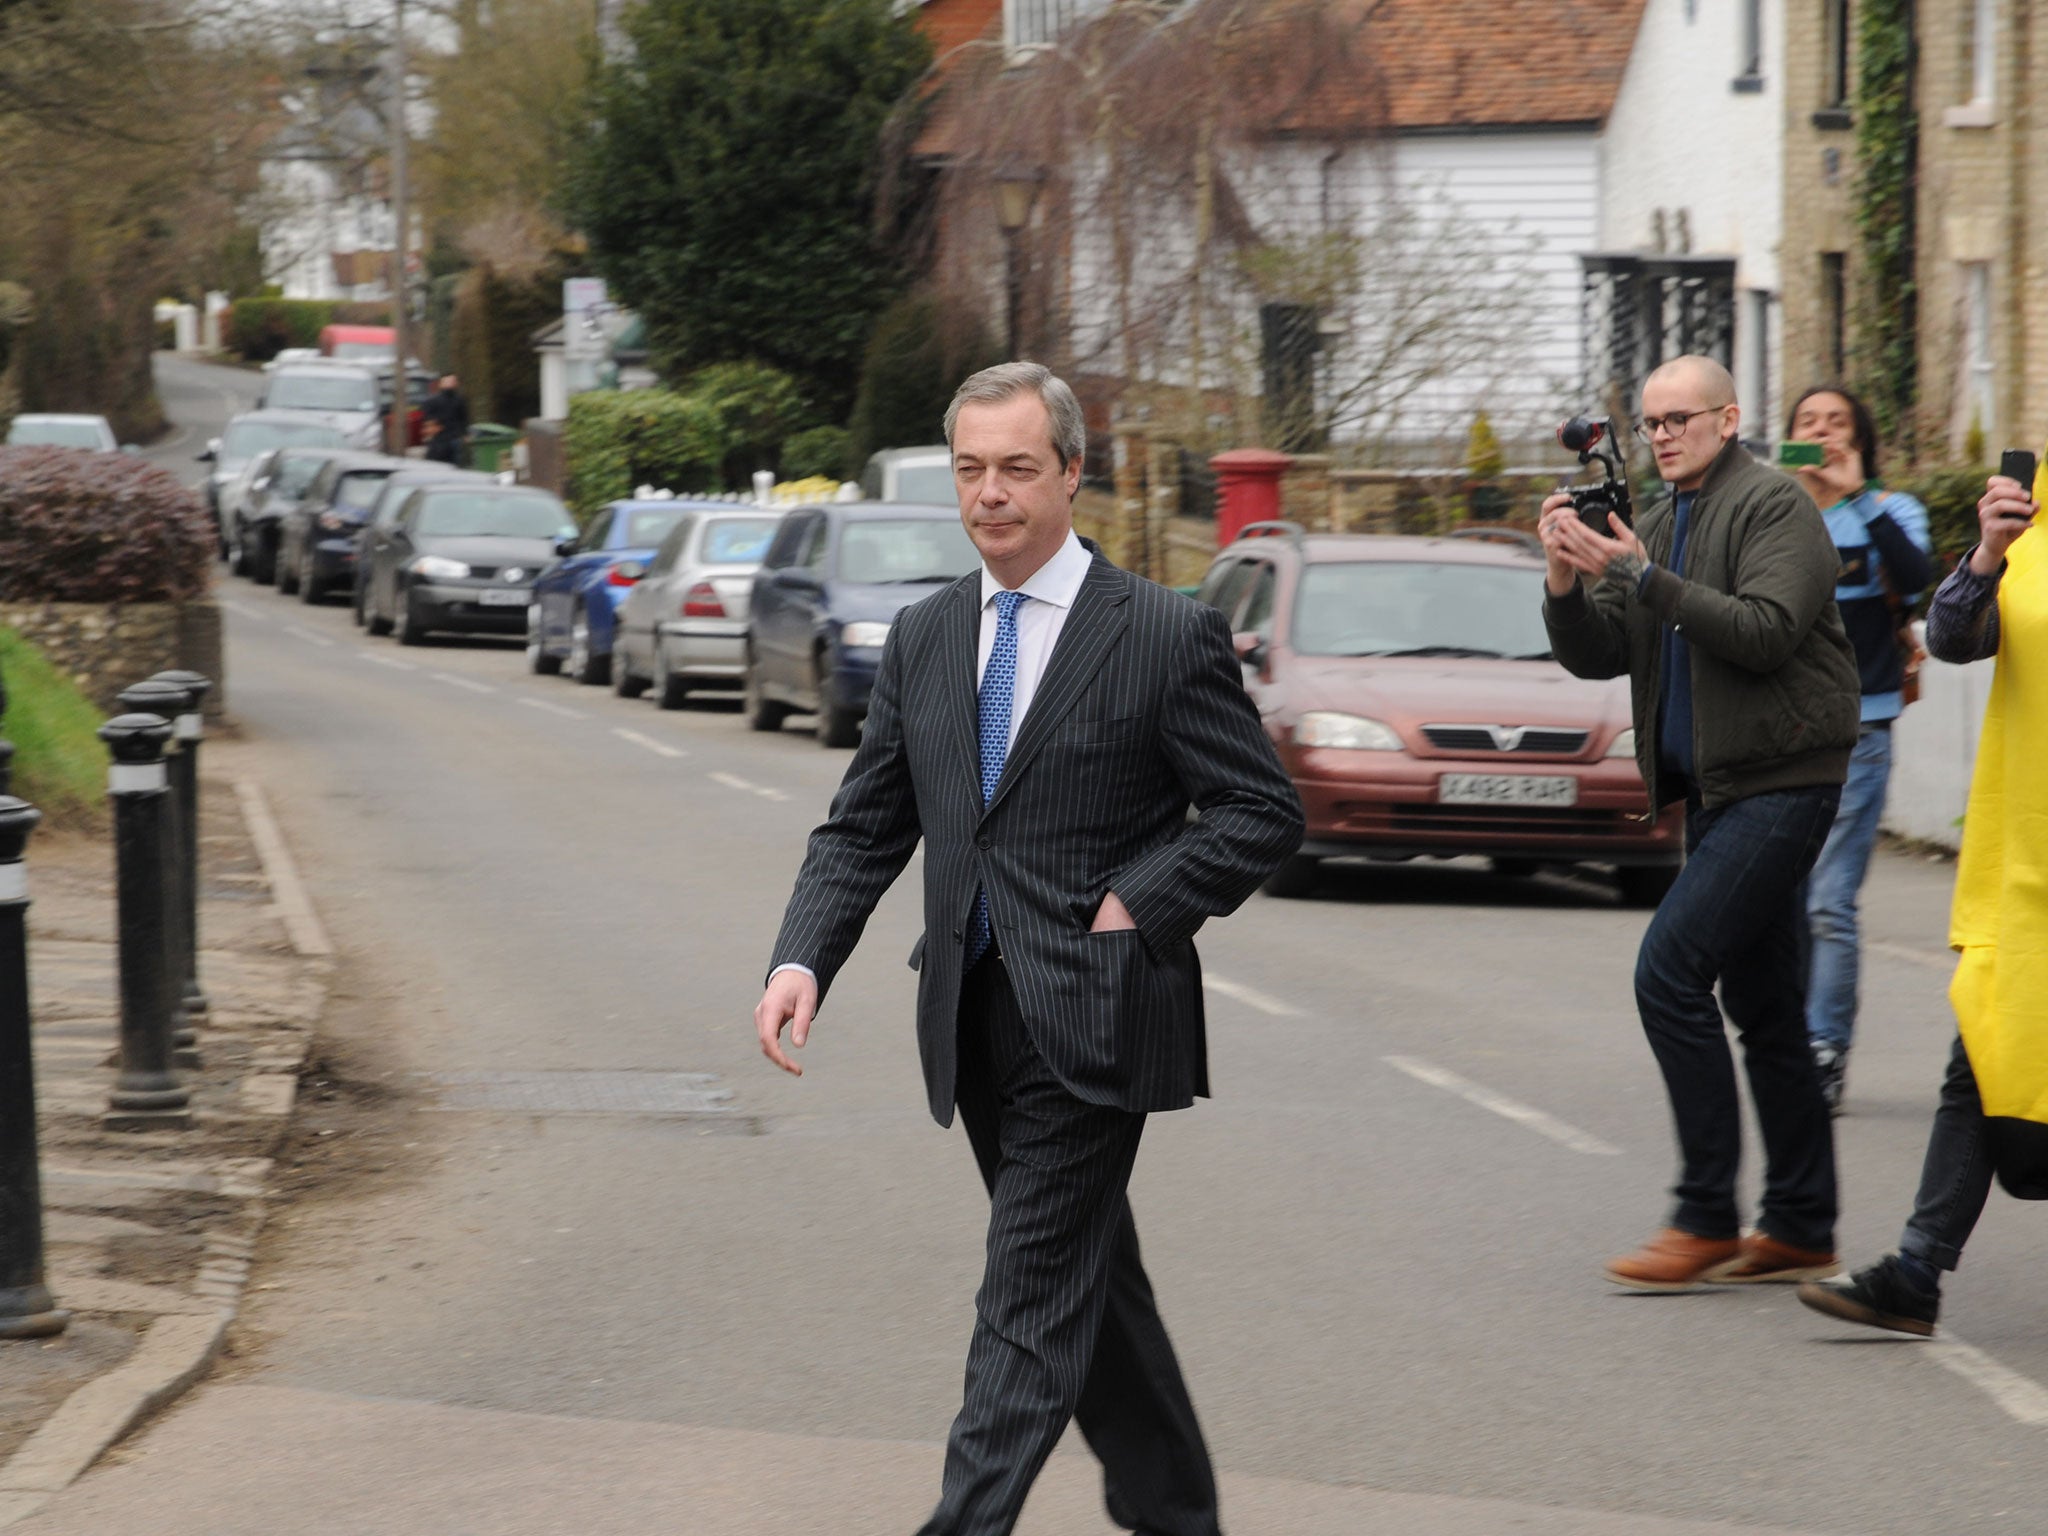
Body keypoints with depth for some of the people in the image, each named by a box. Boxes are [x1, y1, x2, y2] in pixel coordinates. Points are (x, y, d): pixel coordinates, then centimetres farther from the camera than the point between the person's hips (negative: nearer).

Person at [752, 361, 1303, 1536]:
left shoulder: (1166, 636, -6)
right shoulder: (924, 639, 10)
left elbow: (1266, 812, -4)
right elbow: (864, 830, 10)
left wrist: (1137, 905, -14)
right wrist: (803, 961, -5)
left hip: (1088, 1017, -6)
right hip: (978, 1019, 6)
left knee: (1032, 1299, -9)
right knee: (1090, 1279, 16)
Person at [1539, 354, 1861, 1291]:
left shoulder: (1774, 506, -8)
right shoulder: (1656, 529, 17)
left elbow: (1765, 633, -22)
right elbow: (1595, 655, 9)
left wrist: (1642, 578, -23)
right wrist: (1566, 579, -9)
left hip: (1778, 782, -9)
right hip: (1716, 789, 9)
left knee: (1670, 971, -16)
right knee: (1764, 1010, 10)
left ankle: (1707, 1217, -12)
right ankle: (1800, 1228, 14)